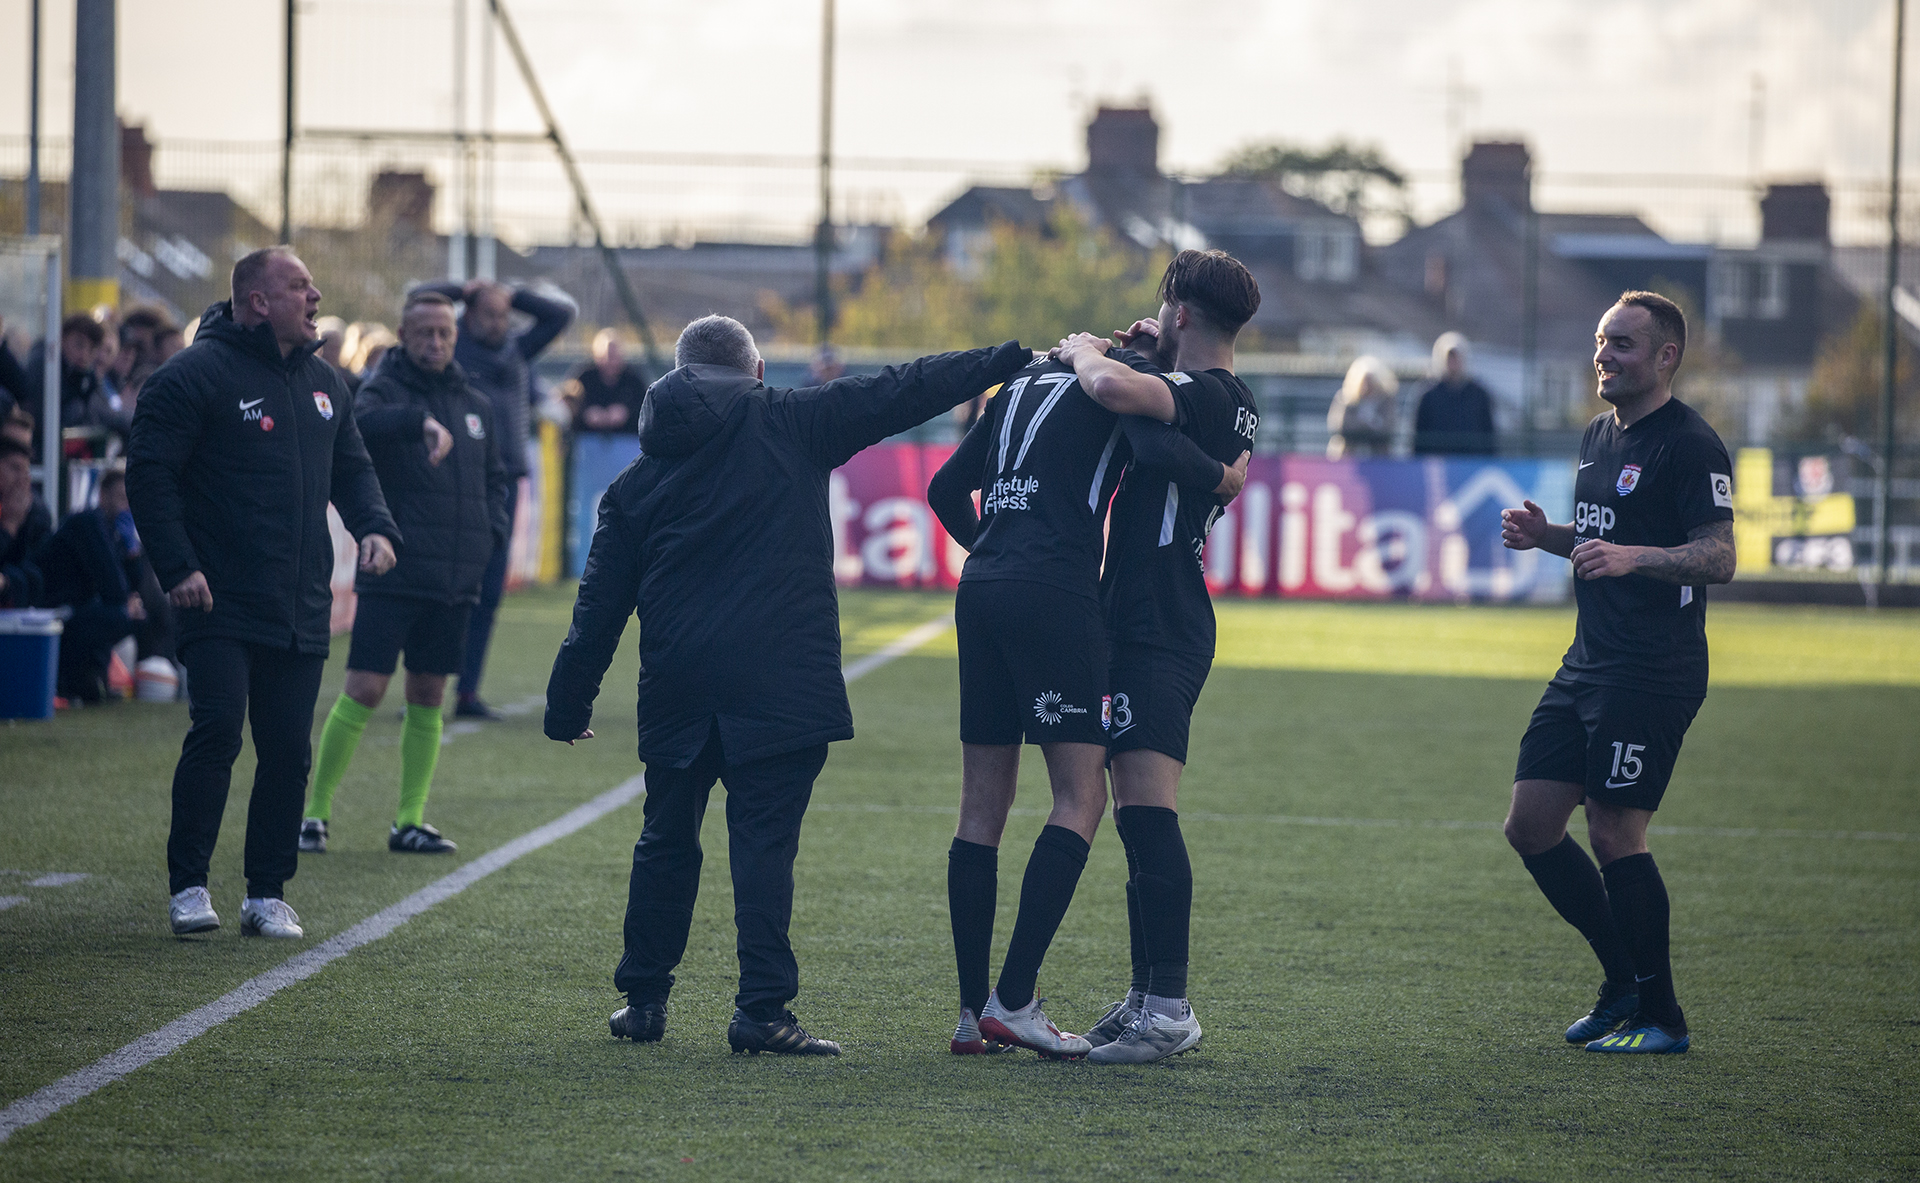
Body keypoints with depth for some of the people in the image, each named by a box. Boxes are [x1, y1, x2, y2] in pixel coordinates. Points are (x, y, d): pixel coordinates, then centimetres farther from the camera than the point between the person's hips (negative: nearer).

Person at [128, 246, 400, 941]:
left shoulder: (322, 383, 15)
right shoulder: (197, 375, -7)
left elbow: (352, 468, 24)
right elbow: (150, 472, -10)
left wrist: (374, 526, 4)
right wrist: (177, 565, -18)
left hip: (301, 610, 6)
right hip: (220, 601, -6)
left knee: (288, 750, 4)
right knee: (217, 731, -15)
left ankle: (268, 895, 12)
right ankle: (188, 884, -5)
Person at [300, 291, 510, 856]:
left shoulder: (475, 406, 15)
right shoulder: (385, 391, -3)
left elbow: (494, 477, 28)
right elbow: (359, 422, -28)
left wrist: (490, 531, 10)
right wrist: (422, 421, -44)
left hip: (456, 578, 6)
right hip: (392, 575, -6)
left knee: (429, 698, 8)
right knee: (364, 690, -9)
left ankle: (410, 821, 13)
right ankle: (315, 810, -1)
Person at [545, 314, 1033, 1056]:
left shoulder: (639, 480, 14)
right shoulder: (789, 426, 4)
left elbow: (600, 606, 15)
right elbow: (900, 393, 3)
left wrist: (569, 704, 21)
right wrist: (1018, 359, 8)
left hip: (676, 687, 4)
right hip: (778, 681, -3)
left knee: (667, 841, 16)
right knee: (763, 840, -4)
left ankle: (643, 999, 22)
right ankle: (762, 1010, -9)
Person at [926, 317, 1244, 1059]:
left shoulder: (1026, 381, 24)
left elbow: (947, 486, 26)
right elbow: (1158, 445, -18)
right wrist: (1224, 479, -2)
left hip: (982, 588, 8)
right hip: (1055, 594, -8)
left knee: (983, 805, 8)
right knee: (1082, 797, -6)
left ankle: (973, 1012, 8)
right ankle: (1014, 1001, -15)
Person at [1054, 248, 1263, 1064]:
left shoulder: (1205, 397, -14)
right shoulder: (1227, 404, 16)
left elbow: (1113, 390, -32)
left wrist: (1086, 352, -11)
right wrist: (1132, 354, 16)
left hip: (1157, 634, -11)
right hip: (1154, 623, 11)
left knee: (1148, 809, -15)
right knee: (1139, 816, 13)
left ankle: (1168, 1009, -19)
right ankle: (1147, 997, 17)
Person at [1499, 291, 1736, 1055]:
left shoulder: (1690, 443, -11)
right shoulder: (1599, 436, 17)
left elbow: (1718, 558, -18)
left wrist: (1632, 556, -32)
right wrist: (1546, 535, 10)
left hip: (1655, 670, -9)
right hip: (1589, 664, 9)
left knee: (1614, 832, -9)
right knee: (1530, 824, 6)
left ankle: (1659, 1017, 4)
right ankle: (1626, 983, 19)